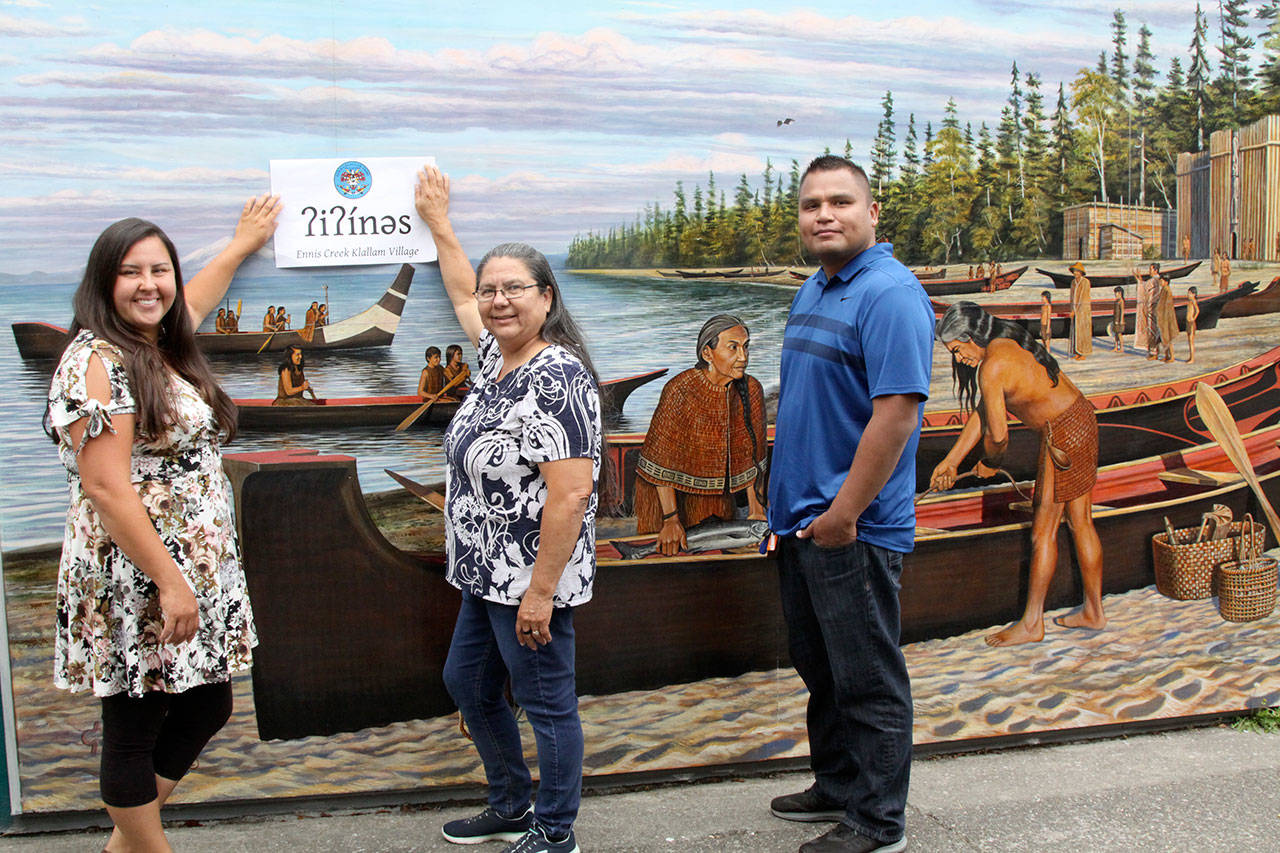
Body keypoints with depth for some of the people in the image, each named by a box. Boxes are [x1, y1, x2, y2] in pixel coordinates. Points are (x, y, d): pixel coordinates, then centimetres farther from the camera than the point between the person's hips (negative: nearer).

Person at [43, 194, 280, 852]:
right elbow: (105, 488, -21)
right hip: (135, 581, -9)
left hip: (200, 571, 10)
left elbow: (192, 302, 37)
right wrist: (169, 582, -23)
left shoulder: (165, 348, 11)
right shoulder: (96, 361, -15)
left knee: (206, 707, 15)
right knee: (134, 729, 4)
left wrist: (244, 242, 50)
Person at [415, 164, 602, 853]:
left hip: (531, 580, -11)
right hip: (487, 575, 11)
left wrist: (540, 591, -25)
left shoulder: (556, 378, -22)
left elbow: (572, 493, -26)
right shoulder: (498, 355, 7)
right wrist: (437, 222, 35)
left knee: (547, 704, 4)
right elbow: (461, 294, 28)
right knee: (467, 683, 22)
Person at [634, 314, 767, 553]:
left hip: (718, 495, 5)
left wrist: (756, 508, -2)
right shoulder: (680, 390, -24)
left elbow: (752, 455, 1)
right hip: (670, 492, -4)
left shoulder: (751, 390, -9)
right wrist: (671, 519, -20)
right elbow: (660, 458, -19)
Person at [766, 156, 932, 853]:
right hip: (800, 522, 9)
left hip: (852, 530, -9)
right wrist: (792, 502, 18)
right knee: (821, 670, 20)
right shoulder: (813, 291, 14)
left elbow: (896, 411, -24)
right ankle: (837, 788, 36)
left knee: (867, 683, 2)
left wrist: (843, 514, -22)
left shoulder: (888, 293, -16)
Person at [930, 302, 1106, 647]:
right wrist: (951, 460, 17)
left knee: (1043, 531, 0)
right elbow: (983, 413, 15)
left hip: (1063, 435, -10)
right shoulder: (1006, 344, 10)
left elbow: (997, 434, -17)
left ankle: (1032, 623, 9)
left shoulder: (992, 367, -20)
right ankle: (1094, 611, 27)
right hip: (1082, 416, 10)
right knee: (1081, 522, 17)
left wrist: (989, 463, 5)